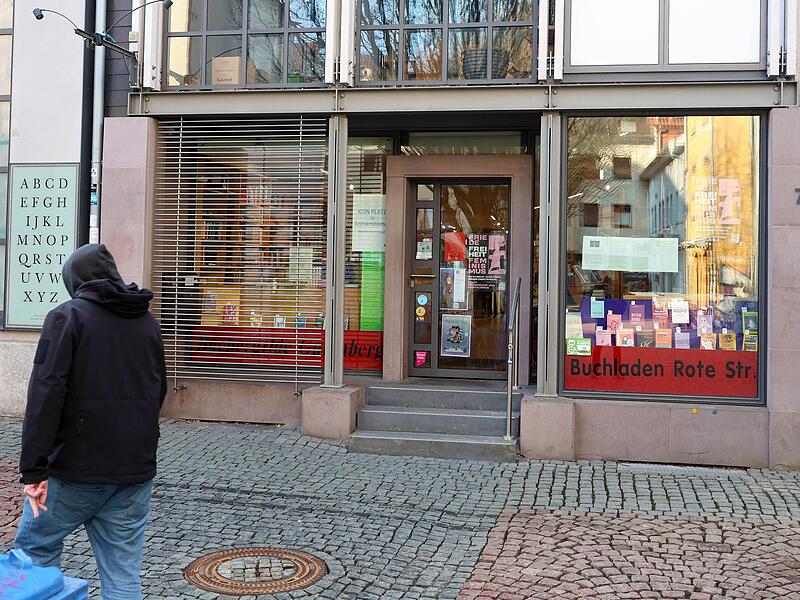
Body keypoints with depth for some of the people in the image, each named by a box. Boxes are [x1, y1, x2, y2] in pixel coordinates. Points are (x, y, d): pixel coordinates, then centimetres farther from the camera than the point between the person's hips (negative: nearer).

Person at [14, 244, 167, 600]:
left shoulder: (67, 317, -6)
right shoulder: (148, 323, 11)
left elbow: (46, 395, -15)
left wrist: (33, 469, -15)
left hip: (78, 468, -5)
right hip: (137, 470, 5)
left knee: (35, 549, 16)